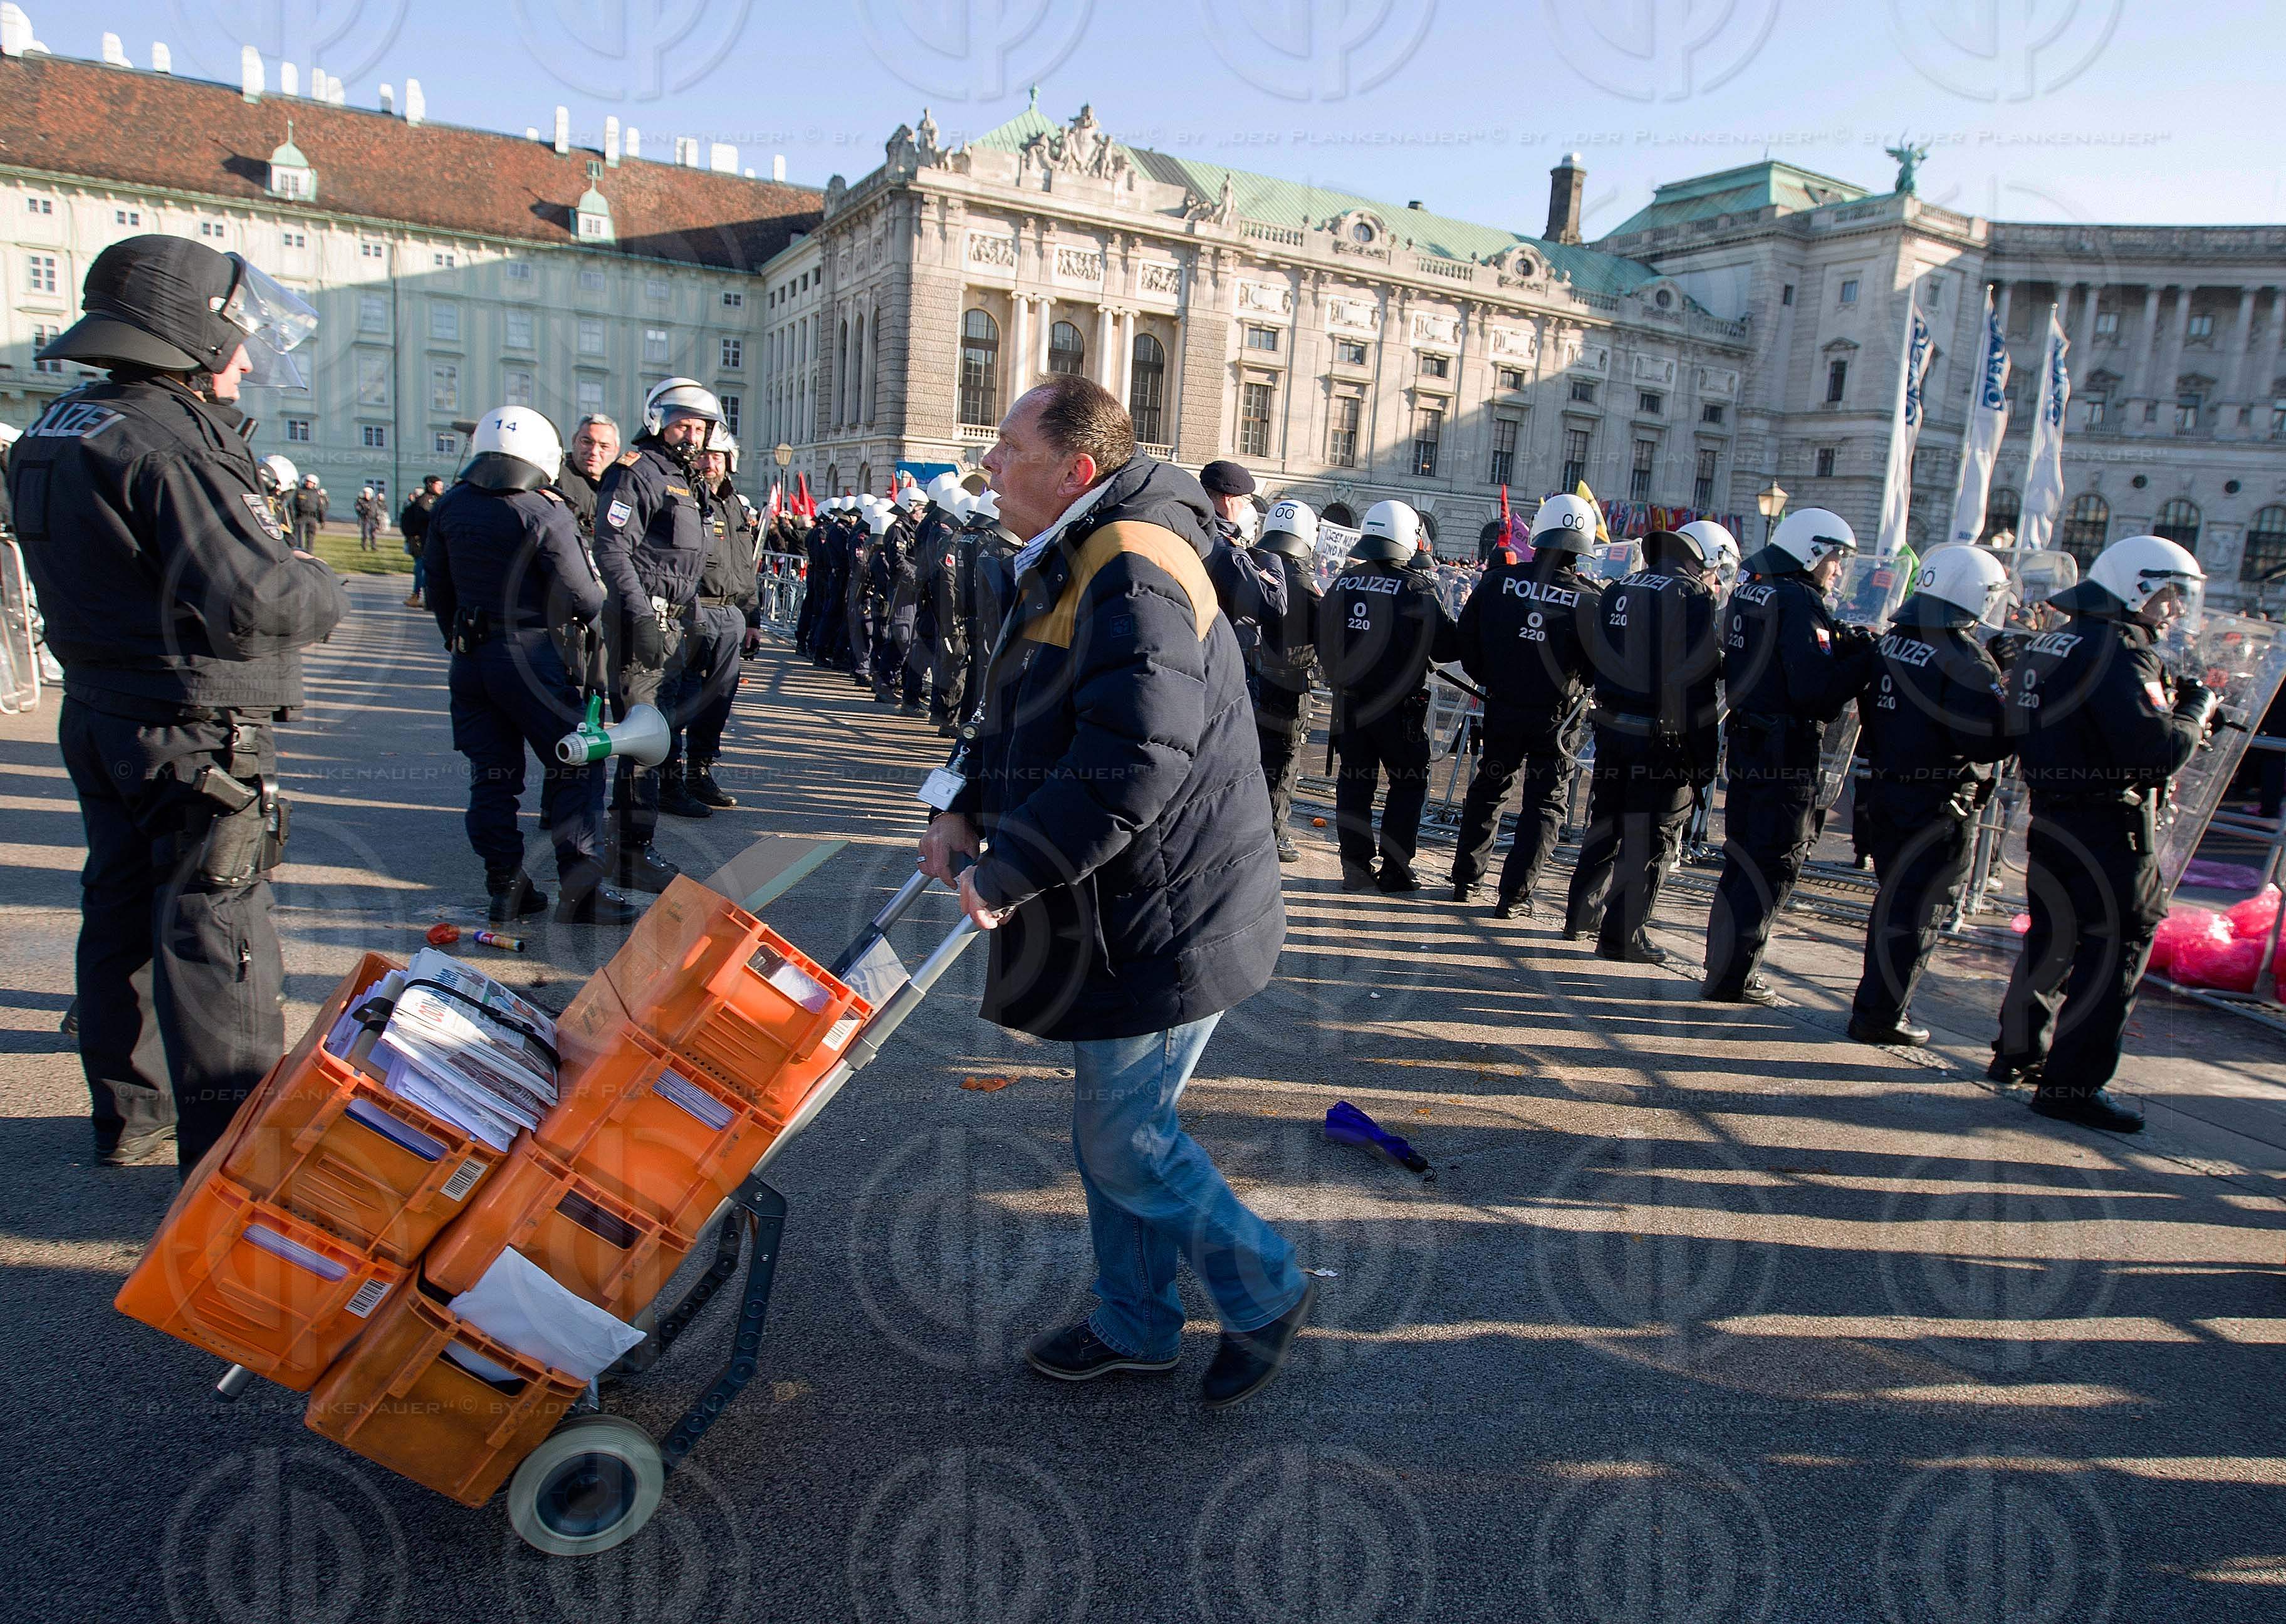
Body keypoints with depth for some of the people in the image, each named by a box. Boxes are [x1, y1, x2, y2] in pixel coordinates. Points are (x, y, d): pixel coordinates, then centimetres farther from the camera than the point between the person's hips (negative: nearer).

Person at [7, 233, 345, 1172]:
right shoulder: (170, 445, -20)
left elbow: (128, 569, 11)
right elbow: (259, 597, -27)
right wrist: (322, 592, -6)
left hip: (98, 716, 9)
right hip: (196, 735, -9)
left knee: (122, 916, 19)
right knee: (214, 946, -3)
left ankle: (129, 1115, 33)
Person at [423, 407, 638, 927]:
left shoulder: (449, 507, 8)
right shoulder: (546, 512, -12)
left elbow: (439, 588, 14)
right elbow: (582, 596, -13)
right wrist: (601, 604, 10)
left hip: (470, 658, 7)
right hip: (531, 656, -6)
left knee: (492, 775, 11)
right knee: (577, 768, 0)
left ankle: (505, 886, 15)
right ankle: (581, 889, -4)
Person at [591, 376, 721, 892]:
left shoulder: (689, 481, 21)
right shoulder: (637, 473, -8)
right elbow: (612, 548, -18)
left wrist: (685, 622, 21)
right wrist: (642, 616, -25)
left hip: (670, 620, 9)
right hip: (640, 618, -9)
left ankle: (623, 842, 25)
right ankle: (634, 854, -5)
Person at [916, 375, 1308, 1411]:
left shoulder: (1133, 573, -22)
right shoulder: (1074, 565, 13)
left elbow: (1130, 764, -33)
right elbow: (1020, 719, 20)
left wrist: (1005, 872, -25)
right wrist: (968, 809, 4)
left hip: (1166, 922, -10)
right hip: (1126, 912, 10)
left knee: (1125, 1142, 0)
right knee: (1112, 1128, 19)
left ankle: (1265, 1295, 23)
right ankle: (1134, 1327, 36)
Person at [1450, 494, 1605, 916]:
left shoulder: (1498, 580, -9)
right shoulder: (1590, 599, -15)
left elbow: (1467, 642, 0)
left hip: (1502, 709, 2)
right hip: (1558, 718, -2)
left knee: (1486, 792, 20)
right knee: (1544, 806, 9)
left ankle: (1466, 879, 27)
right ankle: (1514, 895, 6)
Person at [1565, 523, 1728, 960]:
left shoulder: (1618, 592, 10)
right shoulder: (1693, 598, -11)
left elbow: (1595, 661, 14)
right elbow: (1701, 685, -14)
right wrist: (1704, 759, -11)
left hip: (1612, 729, 7)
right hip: (1663, 740, -7)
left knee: (1606, 824, 19)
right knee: (1651, 839, 3)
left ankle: (1580, 915, 30)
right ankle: (1622, 937, 8)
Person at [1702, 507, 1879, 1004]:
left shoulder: (1749, 593, 11)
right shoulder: (1800, 602, -16)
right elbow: (1816, 690, -23)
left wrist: (1843, 646, 3)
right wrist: (1865, 659, -12)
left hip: (1748, 744, 9)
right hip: (1788, 756, -9)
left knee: (1743, 859, 16)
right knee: (1774, 866, 0)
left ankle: (1725, 966, 24)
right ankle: (1734, 977, 4)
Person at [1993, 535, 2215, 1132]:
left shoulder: (2057, 641, 11)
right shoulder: (2121, 653, -17)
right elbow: (2159, 752, -23)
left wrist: (2171, 703, 10)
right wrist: (2195, 710, -6)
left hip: (2053, 815, 9)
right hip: (2107, 830, -9)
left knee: (2053, 937, 20)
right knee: (2113, 951, -1)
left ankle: (2018, 1051, 32)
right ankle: (2072, 1086, 4)